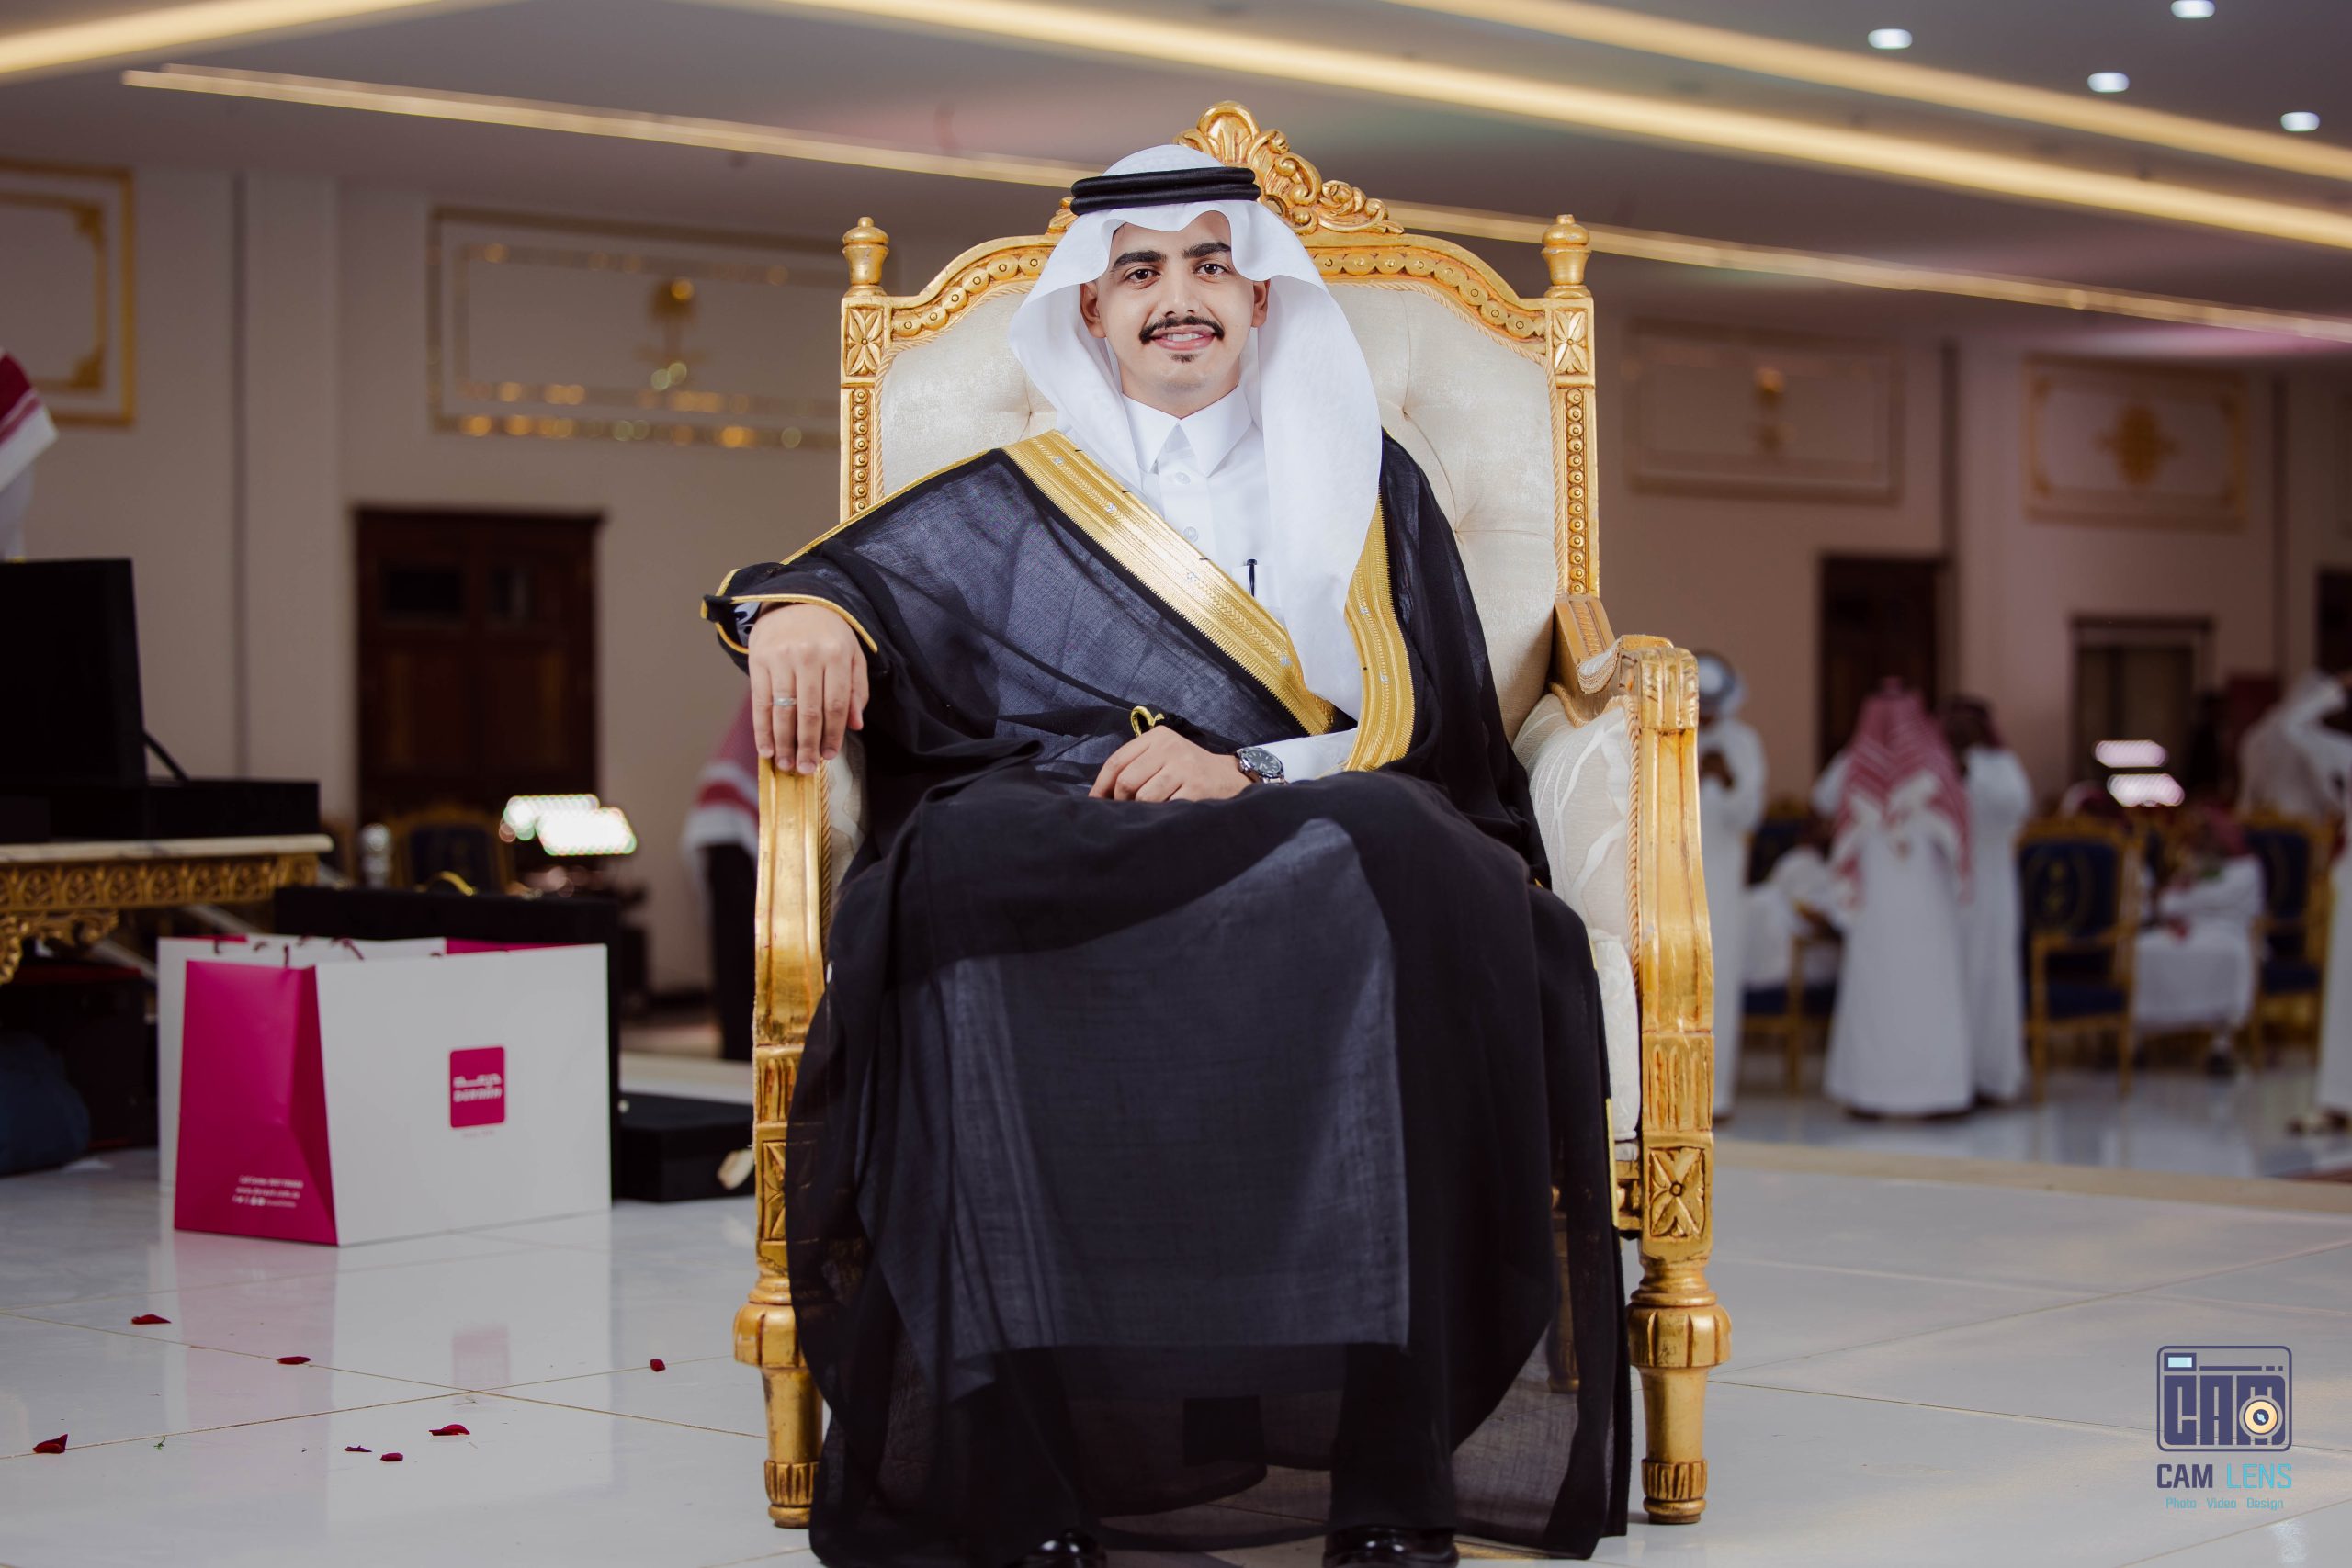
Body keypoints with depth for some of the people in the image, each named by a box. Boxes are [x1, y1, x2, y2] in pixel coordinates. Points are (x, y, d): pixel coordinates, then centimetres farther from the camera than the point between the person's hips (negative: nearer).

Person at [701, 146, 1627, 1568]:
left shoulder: (1363, 487, 23)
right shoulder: (1019, 504, 26)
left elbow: (1429, 734, 12)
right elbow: (869, 574, 14)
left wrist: (1251, 775, -7)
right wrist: (801, 606, -11)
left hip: (1334, 844, 0)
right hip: (1068, 849, 0)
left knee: (1399, 866, -37)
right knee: (969, 862, -37)